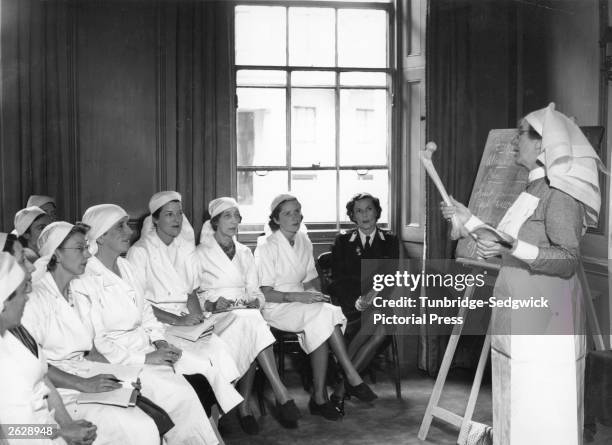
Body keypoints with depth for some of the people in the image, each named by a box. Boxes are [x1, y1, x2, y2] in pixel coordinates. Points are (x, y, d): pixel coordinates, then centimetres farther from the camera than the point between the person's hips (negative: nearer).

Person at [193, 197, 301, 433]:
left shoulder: (244, 253, 21)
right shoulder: (201, 254, 7)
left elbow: (255, 290, 16)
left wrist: (254, 302, -7)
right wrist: (213, 305, -17)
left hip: (245, 314, 4)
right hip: (215, 316, -4)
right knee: (249, 321, -36)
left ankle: (244, 406, -30)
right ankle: (281, 393, -40)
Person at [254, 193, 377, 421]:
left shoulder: (304, 241, 12)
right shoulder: (267, 247, -7)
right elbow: (264, 293, -11)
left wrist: (315, 294, -5)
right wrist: (297, 296, -23)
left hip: (301, 304, 5)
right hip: (274, 309, -5)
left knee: (320, 325, -30)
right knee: (325, 313, -31)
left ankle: (319, 397, -30)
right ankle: (351, 375, -26)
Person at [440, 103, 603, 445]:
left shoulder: (560, 191, -13)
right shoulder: (536, 189, 15)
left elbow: (569, 260, -22)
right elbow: (506, 249, 20)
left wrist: (514, 247, -33)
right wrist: (470, 220, 23)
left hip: (545, 329, -9)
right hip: (521, 326, 9)